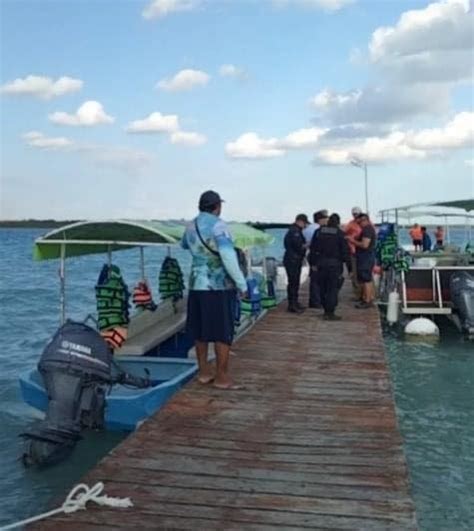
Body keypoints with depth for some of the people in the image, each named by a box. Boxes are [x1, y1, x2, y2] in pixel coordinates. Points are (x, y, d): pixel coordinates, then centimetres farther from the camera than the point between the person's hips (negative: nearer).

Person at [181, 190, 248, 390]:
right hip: (219, 286, -7)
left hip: (197, 285, 7)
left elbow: (185, 244, 29)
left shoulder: (191, 226, 8)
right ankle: (222, 377, 4)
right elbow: (228, 257, -22)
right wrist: (242, 283, -16)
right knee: (223, 333, 0)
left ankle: (204, 372, 21)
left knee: (200, 330, 13)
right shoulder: (218, 225, -14)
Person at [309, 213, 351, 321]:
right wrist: (349, 267, -2)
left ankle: (326, 311, 20)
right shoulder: (340, 234, -5)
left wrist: (313, 263, 12)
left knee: (323, 289, 13)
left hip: (321, 263, 4)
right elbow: (345, 252, -6)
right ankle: (330, 313, -1)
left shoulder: (318, 232, 6)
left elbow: (312, 249, 7)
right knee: (332, 289, 0)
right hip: (334, 264, -4)